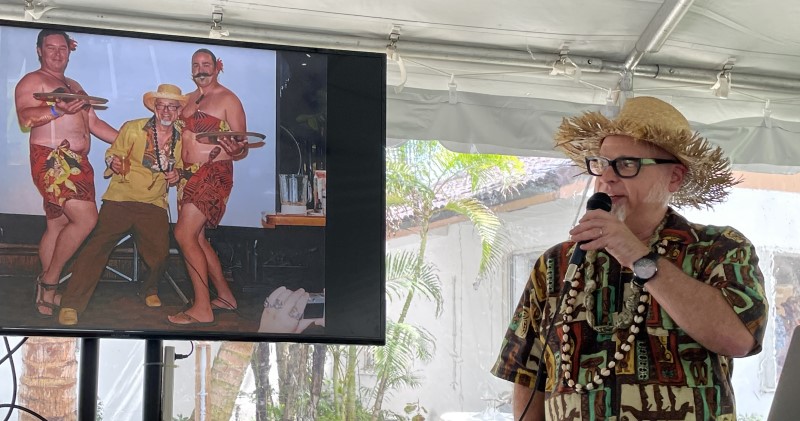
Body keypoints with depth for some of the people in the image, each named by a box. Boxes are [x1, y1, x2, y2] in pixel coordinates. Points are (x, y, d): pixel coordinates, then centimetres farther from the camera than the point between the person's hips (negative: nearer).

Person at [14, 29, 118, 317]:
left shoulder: (74, 86, 26)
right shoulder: (32, 81, -1)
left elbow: (93, 123, 26)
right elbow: (25, 118, -16)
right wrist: (58, 110, -30)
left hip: (78, 163, 9)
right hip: (52, 161, -8)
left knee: (58, 226, 8)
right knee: (86, 218, -17)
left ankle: (48, 293, 11)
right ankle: (48, 280, -7)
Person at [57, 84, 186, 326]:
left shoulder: (183, 138, 5)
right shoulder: (133, 129, -2)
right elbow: (112, 153, 6)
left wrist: (176, 176, 0)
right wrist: (113, 162, -16)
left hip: (154, 204, 2)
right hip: (121, 198, -2)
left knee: (160, 254, -11)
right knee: (98, 246, -16)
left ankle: (149, 290, 24)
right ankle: (72, 304, -13)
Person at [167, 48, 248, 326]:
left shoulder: (228, 100, -6)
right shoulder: (190, 99, 15)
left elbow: (242, 147, -7)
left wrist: (235, 150, -30)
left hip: (214, 174, -8)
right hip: (189, 174, 8)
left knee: (184, 234, -16)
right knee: (196, 238, 10)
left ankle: (202, 309, -13)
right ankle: (224, 296, 23)